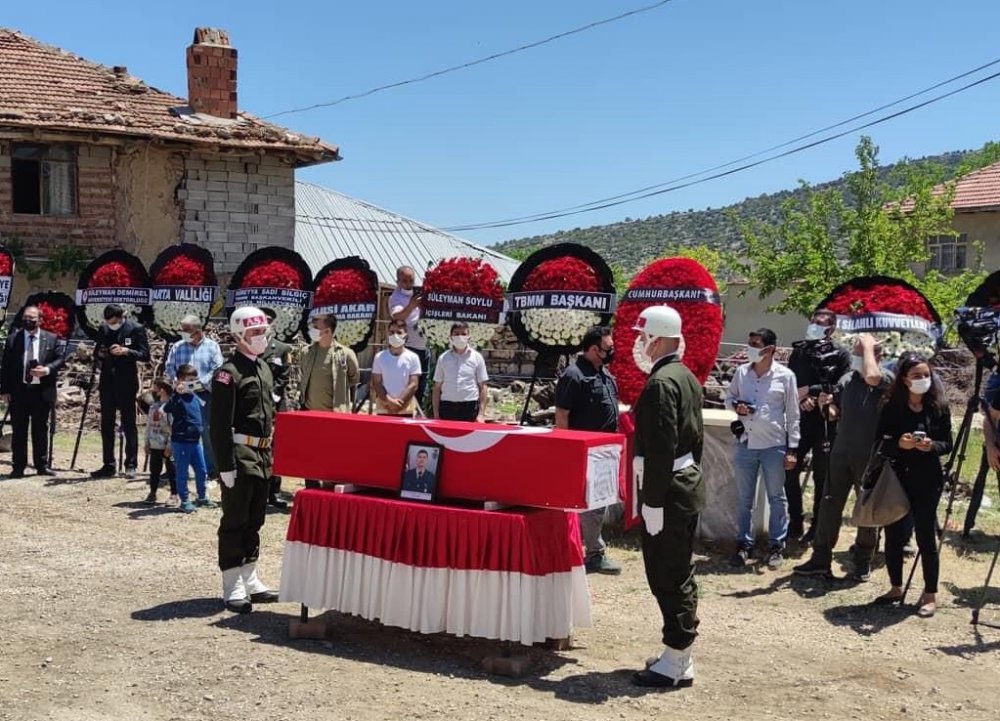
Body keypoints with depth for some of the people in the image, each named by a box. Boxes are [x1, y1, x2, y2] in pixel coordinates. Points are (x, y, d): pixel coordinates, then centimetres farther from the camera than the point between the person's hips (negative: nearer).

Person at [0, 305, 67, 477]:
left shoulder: (52, 339, 5)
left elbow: (61, 359, 2)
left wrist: (47, 369, -17)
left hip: (42, 392, 0)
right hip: (18, 392, 0)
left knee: (40, 430, 7)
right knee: (19, 431, 4)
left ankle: (42, 465, 15)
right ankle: (18, 467, 10)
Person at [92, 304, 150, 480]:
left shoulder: (136, 329, -7)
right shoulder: (103, 329, 8)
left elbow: (145, 355, -9)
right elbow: (97, 352, 18)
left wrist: (126, 351, -23)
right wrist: (100, 354, -5)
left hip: (126, 383, -5)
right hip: (107, 382, 5)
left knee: (129, 424, 1)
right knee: (106, 425, 8)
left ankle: (131, 465, 5)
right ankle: (109, 465, 16)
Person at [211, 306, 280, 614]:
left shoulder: (264, 369, 15)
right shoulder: (229, 373, -12)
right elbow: (220, 424, -16)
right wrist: (225, 465, -19)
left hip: (262, 455, 8)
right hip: (240, 454, -8)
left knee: (254, 521, 15)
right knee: (234, 521, -1)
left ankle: (250, 580, 25)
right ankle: (233, 588, 6)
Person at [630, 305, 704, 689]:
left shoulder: (661, 382, -18)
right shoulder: (688, 377, 12)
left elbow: (660, 448, -22)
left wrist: (653, 501, -20)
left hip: (666, 490, -10)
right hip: (688, 484, 10)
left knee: (668, 578, -2)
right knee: (679, 574, 16)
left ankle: (676, 664, 6)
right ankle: (679, 654, 26)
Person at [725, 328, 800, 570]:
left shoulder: (785, 376, -6)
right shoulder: (741, 372, 2)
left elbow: (793, 414, -2)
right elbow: (728, 397, 16)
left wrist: (792, 449, -4)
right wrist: (735, 406, -9)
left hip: (774, 446, -3)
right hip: (745, 444, 3)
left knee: (776, 498, 8)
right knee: (744, 499, 11)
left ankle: (776, 545, 17)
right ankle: (744, 543, 21)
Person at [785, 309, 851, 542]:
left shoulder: (840, 355, 1)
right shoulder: (798, 351, 12)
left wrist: (815, 396, -14)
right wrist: (800, 399, -10)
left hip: (826, 422, -4)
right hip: (799, 420, 4)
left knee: (822, 477, 3)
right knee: (789, 471, 2)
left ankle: (818, 526, 13)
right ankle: (795, 523, 15)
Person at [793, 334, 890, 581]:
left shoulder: (886, 378, -6)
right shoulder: (847, 379, 11)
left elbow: (871, 377, -31)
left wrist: (868, 344, -17)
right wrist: (826, 406, -4)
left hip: (869, 455, -5)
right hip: (841, 451, 5)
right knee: (829, 504, 4)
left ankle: (863, 563, 19)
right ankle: (820, 559, 10)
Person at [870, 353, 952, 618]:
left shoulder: (938, 407, -2)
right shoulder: (891, 407, -3)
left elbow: (947, 445, 1)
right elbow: (881, 443, -2)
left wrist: (932, 446, -19)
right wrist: (899, 444, -21)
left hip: (927, 480, -1)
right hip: (896, 479, 2)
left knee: (925, 536, 3)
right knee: (893, 535, 10)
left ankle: (930, 594, 14)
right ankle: (896, 588, 26)